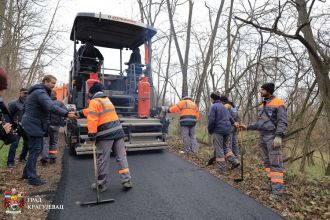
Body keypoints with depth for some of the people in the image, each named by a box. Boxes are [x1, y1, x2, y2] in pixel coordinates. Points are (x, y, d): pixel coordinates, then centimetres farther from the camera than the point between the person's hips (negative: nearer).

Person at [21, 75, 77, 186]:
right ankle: (32, 178, 5)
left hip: (35, 125, 11)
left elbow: (50, 105, 14)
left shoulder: (41, 92, 17)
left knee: (37, 149, 17)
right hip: (33, 125, -11)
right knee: (35, 150, -4)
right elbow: (51, 107, -33)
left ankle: (27, 173, 30)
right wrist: (66, 114, -39)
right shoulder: (40, 92, -18)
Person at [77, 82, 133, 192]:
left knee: (103, 160, 6)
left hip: (105, 134, -7)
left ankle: (102, 184, 19)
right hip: (118, 131, 7)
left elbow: (92, 119, -14)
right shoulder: (106, 99, 21)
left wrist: (91, 134, -13)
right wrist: (79, 113, 37)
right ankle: (127, 181, 10)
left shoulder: (94, 101, -4)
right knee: (121, 157, 9)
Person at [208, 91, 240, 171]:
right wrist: (233, 123, 34)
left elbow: (211, 120, -16)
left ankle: (221, 168, 7)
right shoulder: (223, 106, 14)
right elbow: (228, 117, 18)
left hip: (218, 130, -7)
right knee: (225, 147, 21)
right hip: (227, 130, 8)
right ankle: (234, 161, 10)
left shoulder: (213, 106, -11)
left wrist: (210, 130, -5)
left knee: (219, 149, 2)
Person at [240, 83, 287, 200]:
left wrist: (278, 136, -23)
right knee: (267, 162, 11)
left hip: (272, 137, -8)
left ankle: (277, 191, -6)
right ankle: (272, 182, 20)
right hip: (263, 137, 8)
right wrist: (247, 127, 14)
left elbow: (283, 122, -13)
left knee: (275, 163, -8)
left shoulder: (278, 103, -6)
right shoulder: (262, 105, 17)